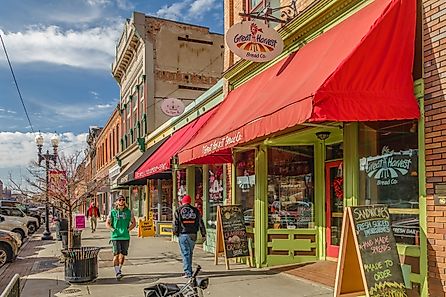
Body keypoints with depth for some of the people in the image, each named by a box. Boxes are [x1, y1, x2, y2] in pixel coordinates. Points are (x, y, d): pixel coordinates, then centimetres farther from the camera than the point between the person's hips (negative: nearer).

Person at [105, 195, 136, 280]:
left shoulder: (128, 212, 6)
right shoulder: (112, 212, 3)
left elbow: (134, 223, 13)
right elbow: (107, 223, 8)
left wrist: (128, 230, -1)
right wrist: (113, 230, -6)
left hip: (125, 237, 2)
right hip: (115, 236, -2)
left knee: (123, 255, 6)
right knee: (116, 254, -10)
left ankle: (119, 269, 26)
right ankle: (117, 273, -8)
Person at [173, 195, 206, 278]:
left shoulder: (178, 211, 0)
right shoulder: (195, 210, 8)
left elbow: (175, 223, -2)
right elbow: (201, 223, 8)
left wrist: (175, 232, 12)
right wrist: (203, 234, 12)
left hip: (182, 234, -3)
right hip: (193, 235, 3)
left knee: (185, 253, 0)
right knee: (190, 253, 16)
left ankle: (188, 272, -4)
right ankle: (189, 270, 24)